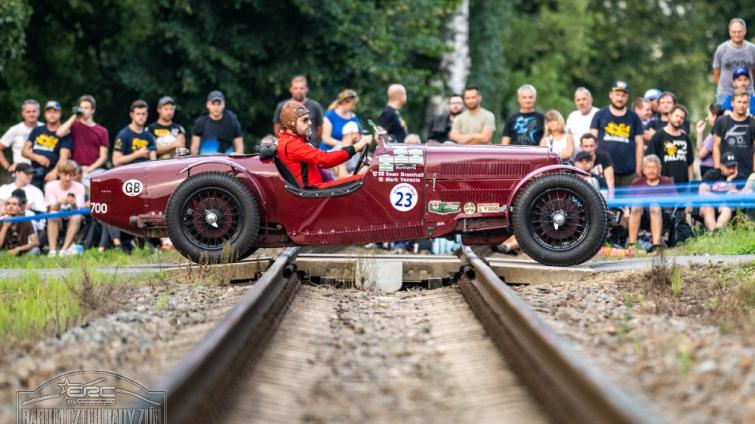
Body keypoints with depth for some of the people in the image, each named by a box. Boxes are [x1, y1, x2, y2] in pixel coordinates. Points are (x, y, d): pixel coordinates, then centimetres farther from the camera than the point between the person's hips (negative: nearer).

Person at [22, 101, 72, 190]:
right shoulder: (37, 131, 17)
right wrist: (37, 157, -7)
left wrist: (55, 171, -29)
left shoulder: (64, 133, 3)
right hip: (34, 176, 4)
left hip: (51, 176, -4)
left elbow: (64, 156, -10)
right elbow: (25, 151, 15)